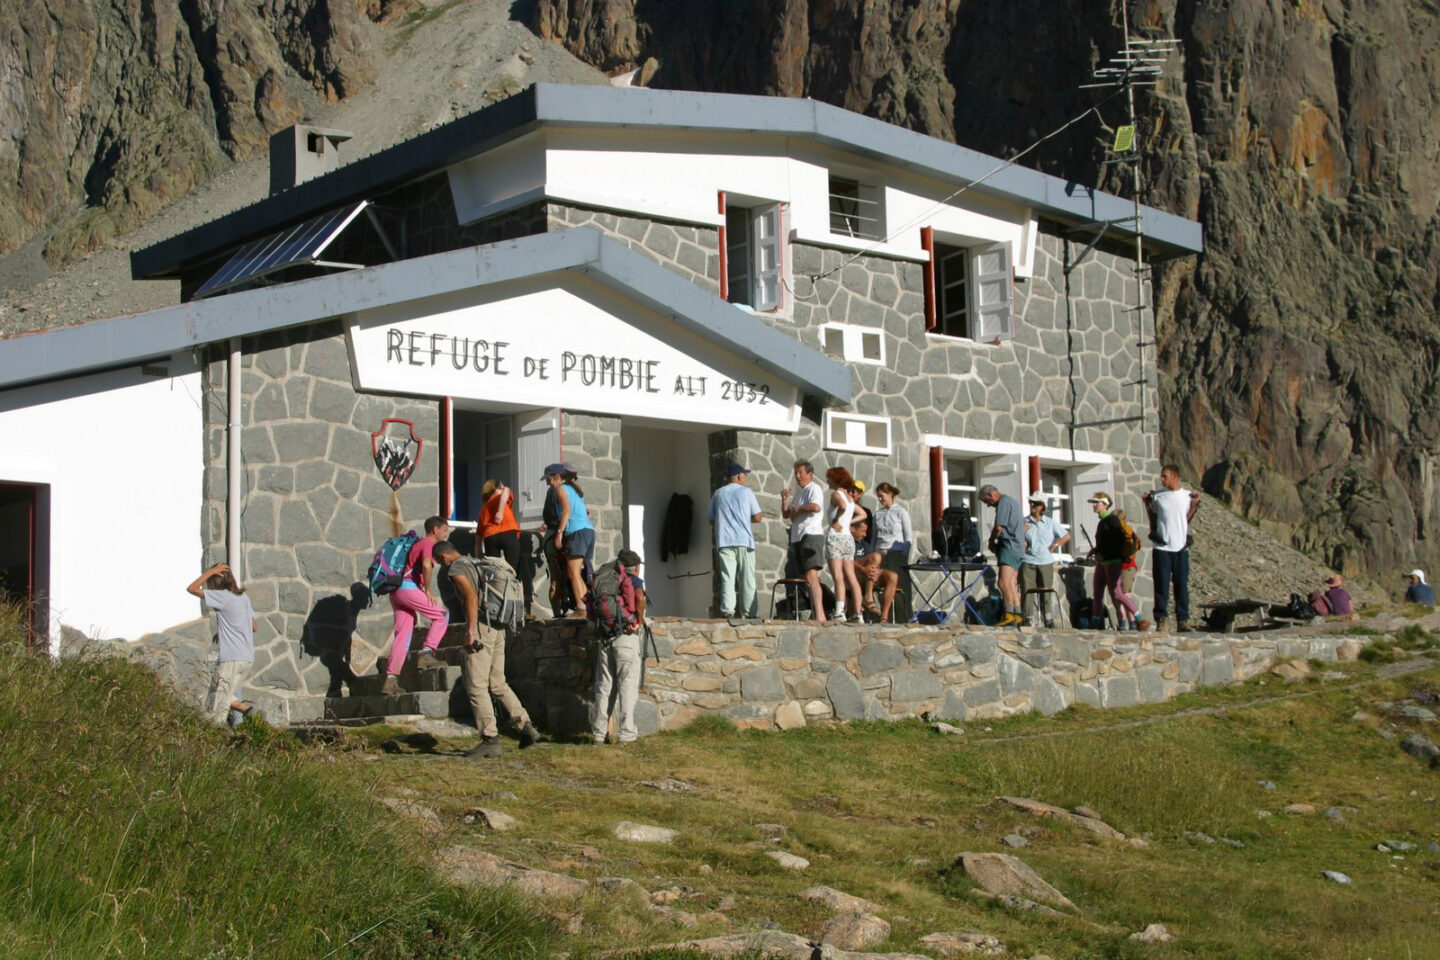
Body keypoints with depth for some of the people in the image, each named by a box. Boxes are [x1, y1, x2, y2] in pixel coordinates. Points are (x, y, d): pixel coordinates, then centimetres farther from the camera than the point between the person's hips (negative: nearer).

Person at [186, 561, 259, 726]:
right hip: (248, 658, 8)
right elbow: (254, 626, 22)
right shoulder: (244, 598, 14)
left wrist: (211, 571, -1)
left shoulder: (222, 597, -9)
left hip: (231, 658, -8)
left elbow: (192, 588, -6)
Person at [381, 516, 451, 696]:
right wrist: (428, 590, -12)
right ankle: (426, 653, -13)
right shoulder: (428, 543, -1)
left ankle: (390, 680, 0)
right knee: (441, 616, -1)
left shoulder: (418, 543, 27)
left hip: (396, 591, 9)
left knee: (402, 634, 5)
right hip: (408, 587, -9)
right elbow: (426, 565, -20)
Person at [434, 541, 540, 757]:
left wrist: (470, 632, -21)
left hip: (481, 627, -9)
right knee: (497, 683, 14)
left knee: (476, 686, -4)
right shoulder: (475, 564, 23)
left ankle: (490, 739, -6)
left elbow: (472, 597, -18)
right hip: (498, 629, 9)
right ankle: (526, 727, 7)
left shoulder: (456, 569, -5)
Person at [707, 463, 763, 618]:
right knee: (747, 580, 2)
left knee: (727, 578, -2)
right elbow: (757, 517, -1)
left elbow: (710, 519, 13)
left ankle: (727, 611, -13)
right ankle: (749, 613, 1)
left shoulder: (718, 494, 10)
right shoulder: (746, 492, 2)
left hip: (724, 541, 2)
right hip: (744, 541, -2)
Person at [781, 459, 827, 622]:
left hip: (811, 535, -10)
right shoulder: (799, 493, 27)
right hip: (797, 538, 10)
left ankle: (820, 615, -28)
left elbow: (815, 507, -20)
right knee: (795, 577, 5)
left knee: (811, 576, -20)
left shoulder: (814, 489, -1)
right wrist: (785, 499, 8)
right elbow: (786, 514, 26)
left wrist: (797, 510, -5)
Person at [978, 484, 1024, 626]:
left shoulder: (1004, 502, -9)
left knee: (1004, 583, -17)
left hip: (1009, 547, -10)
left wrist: (992, 541, 2)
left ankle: (1009, 615, -24)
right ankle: (1017, 616, 9)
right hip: (1018, 547, 10)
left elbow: (999, 527, -17)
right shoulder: (1013, 501, 22)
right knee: (1012, 585, 10)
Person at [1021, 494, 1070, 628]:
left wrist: (1054, 545, 4)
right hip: (1027, 561, 0)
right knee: (1026, 591, -8)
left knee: (1045, 593, 1)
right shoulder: (1024, 522, 9)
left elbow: (1066, 536, 17)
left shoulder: (1051, 522, 10)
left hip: (1045, 562, 0)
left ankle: (1049, 620, 7)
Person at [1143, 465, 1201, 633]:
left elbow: (1187, 520, 8)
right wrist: (1147, 504, 1)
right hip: (1161, 547, -1)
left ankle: (1182, 620, 4)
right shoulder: (1157, 496, 6)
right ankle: (1160, 619, 3)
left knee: (1182, 585, 0)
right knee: (1161, 585, -2)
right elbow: (1153, 521, 11)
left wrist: (1195, 504, -1)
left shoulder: (1188, 496, 8)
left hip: (1181, 547, 1)